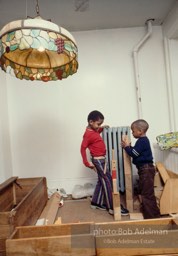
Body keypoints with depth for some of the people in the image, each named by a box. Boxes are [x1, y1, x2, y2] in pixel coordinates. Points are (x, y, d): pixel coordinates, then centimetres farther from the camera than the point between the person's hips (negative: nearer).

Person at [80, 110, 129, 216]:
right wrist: (87, 162, -20)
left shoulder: (93, 130, 7)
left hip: (101, 159, 10)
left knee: (102, 181, 17)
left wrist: (101, 128, 16)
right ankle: (113, 207, 8)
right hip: (98, 160, -10)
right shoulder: (88, 134, -19)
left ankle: (96, 202, 30)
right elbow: (83, 148, -20)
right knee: (108, 182, -2)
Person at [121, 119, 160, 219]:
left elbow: (133, 153, -20)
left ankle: (152, 215, 7)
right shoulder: (143, 140, 14)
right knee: (144, 192, 20)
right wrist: (129, 146, 6)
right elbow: (136, 152, 17)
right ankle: (148, 212, 34)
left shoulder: (142, 141, -18)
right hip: (144, 169, 11)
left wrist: (126, 146, -5)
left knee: (147, 193, -3)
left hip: (146, 169, -11)